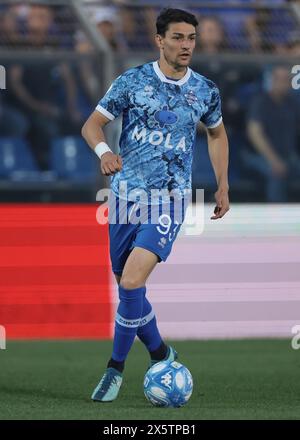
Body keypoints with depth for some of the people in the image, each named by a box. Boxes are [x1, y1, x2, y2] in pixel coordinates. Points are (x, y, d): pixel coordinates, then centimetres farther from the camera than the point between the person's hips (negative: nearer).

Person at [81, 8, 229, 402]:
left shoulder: (206, 91, 2)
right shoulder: (132, 81, -3)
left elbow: (217, 134, 21)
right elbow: (92, 124, -1)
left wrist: (223, 186, 19)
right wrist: (103, 151, -23)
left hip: (168, 200, -2)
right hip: (125, 195, 2)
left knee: (131, 282, -19)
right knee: (127, 287, 9)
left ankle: (117, 366, -4)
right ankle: (159, 352, 33)